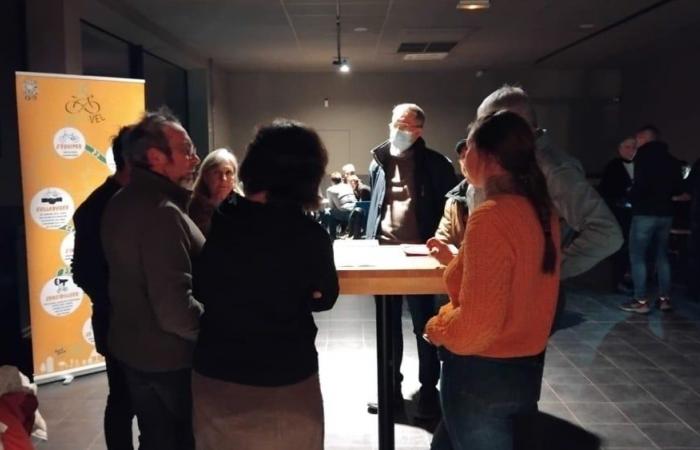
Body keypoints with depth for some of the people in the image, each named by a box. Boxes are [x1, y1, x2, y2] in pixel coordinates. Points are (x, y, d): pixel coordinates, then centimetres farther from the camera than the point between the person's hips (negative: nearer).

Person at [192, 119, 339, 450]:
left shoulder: (218, 220, -10)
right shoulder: (311, 237, -18)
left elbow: (200, 289, 5)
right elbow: (323, 298, 0)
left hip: (215, 373, 3)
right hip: (285, 379, -3)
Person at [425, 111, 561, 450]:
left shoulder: (491, 217, -26)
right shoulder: (539, 210, 1)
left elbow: (477, 324, -27)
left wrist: (436, 327, -8)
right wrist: (455, 260, 18)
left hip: (483, 374, -8)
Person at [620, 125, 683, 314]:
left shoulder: (643, 156, -8)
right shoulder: (671, 159, 12)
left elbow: (641, 184, -20)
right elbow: (678, 187, 14)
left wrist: (633, 196, -2)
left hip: (645, 213, -7)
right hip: (665, 213, 7)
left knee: (637, 256, -1)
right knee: (662, 256, 15)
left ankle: (641, 301, -4)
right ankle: (665, 298, 16)